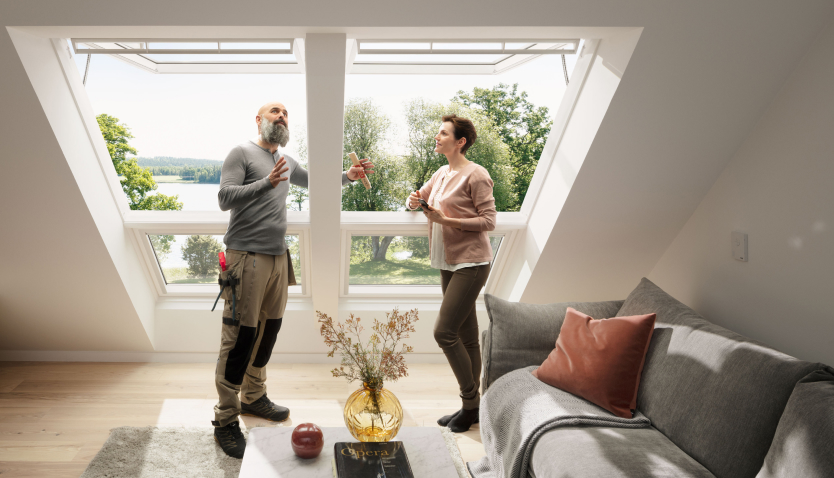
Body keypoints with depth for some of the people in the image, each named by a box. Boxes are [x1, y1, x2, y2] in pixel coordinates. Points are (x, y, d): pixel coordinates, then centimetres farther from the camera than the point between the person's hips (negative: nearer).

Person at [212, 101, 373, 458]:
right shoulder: (242, 153, -1)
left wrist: (349, 176, 16)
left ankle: (253, 397, 28)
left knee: (268, 329, 11)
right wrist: (267, 183, -23)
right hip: (247, 257, -7)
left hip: (278, 257, 7)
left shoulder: (286, 162, 19)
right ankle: (225, 420, 4)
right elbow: (225, 198, -10)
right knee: (240, 336, -6)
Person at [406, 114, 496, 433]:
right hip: (449, 263, 8)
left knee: (444, 331, -11)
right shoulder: (441, 174, 14)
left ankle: (470, 401, 6)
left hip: (471, 263, -8)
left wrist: (447, 220, -20)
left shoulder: (475, 175, -11)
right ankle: (473, 406, 22)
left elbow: (489, 221, -14)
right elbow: (417, 198, 25)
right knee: (466, 336, 12)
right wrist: (414, 201, 1)